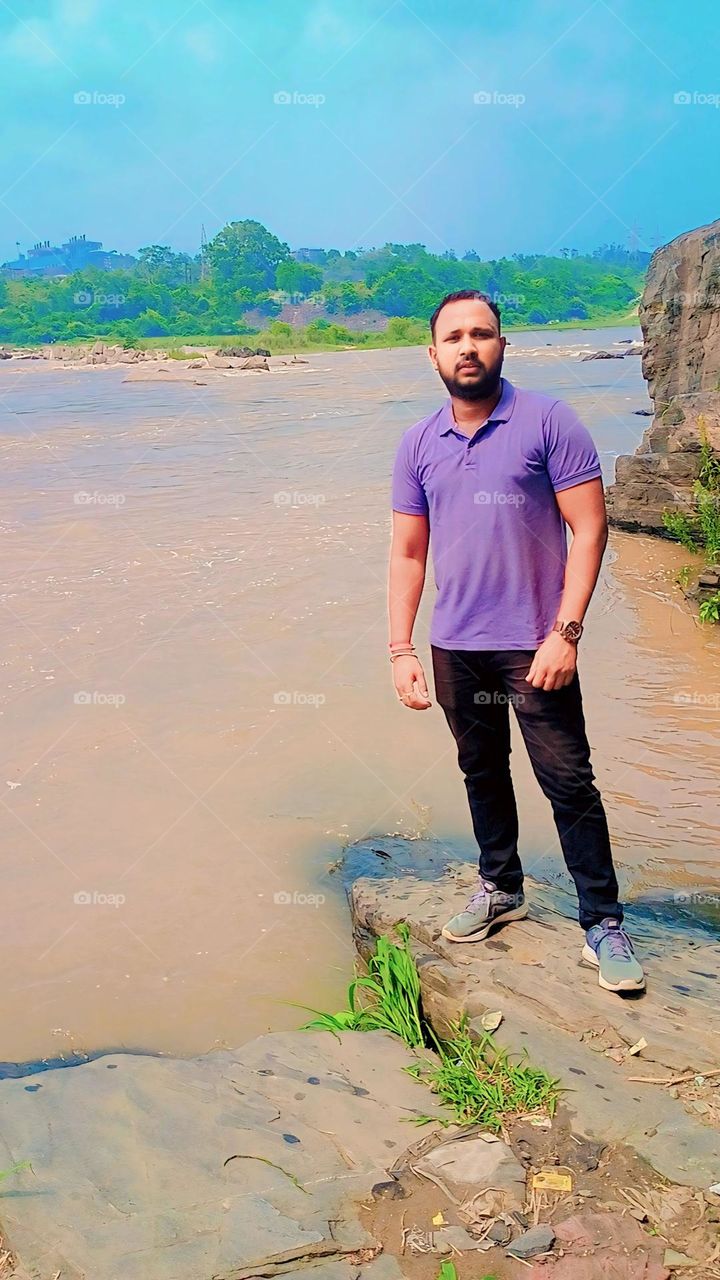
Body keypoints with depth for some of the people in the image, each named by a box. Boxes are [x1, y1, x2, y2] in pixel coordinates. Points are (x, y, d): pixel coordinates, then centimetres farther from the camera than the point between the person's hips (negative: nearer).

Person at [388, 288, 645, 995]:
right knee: (481, 771, 17)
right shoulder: (418, 445, 5)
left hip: (533, 643, -4)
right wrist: (401, 650, 1)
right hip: (454, 646, 5)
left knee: (568, 781, -2)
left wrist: (565, 632, -17)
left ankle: (603, 924, 10)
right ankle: (500, 889, 35)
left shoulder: (547, 421, -8)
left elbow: (589, 527, -10)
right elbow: (407, 553, 8)